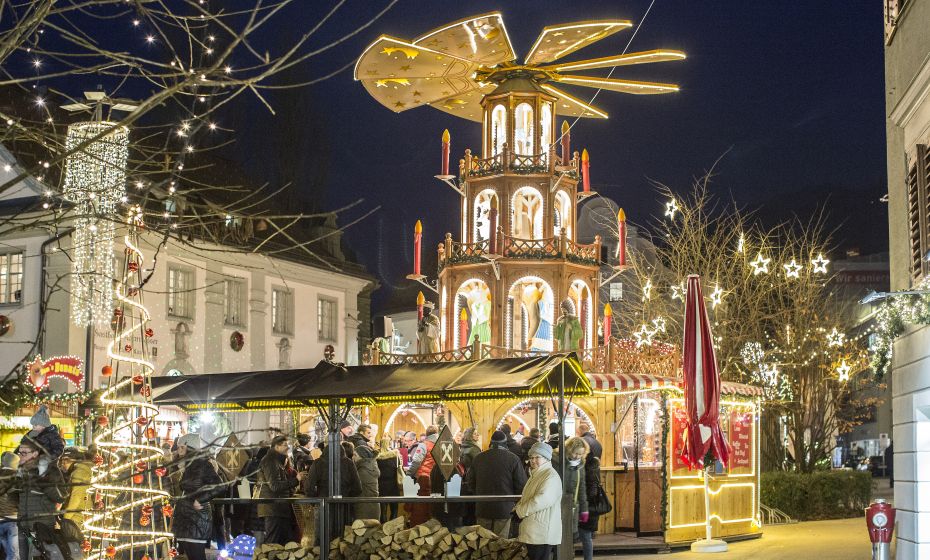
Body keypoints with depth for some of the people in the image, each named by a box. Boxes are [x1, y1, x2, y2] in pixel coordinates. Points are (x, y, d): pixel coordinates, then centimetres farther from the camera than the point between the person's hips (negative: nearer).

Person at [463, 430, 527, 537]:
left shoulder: (478, 458, 3)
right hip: (504, 508, -3)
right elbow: (521, 485, -7)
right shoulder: (513, 459, -8)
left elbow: (470, 482, 10)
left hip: (482, 508, 3)